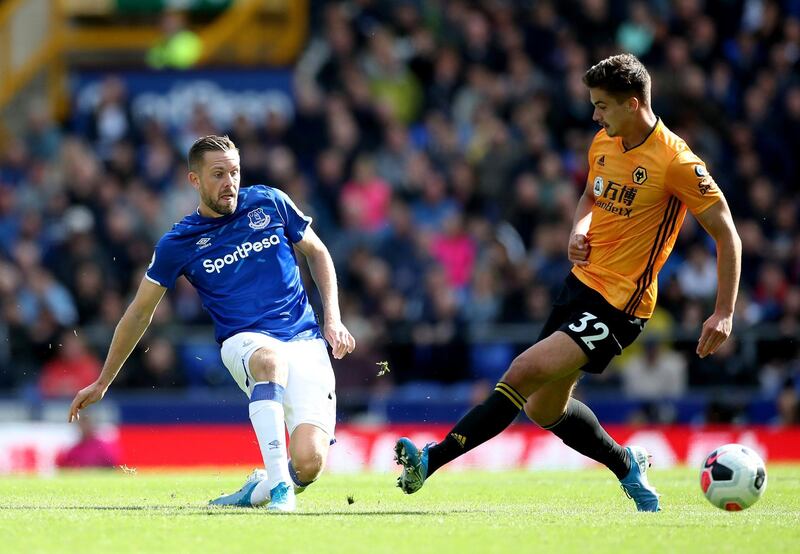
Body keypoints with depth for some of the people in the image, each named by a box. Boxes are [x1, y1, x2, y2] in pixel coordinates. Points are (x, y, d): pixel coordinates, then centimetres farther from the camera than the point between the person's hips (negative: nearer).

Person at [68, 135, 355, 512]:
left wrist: (333, 319, 6)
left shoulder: (269, 203, 5)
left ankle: (261, 489, 13)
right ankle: (279, 486, -41)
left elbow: (317, 253, 20)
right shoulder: (178, 243, 2)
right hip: (243, 343, -1)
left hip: (305, 344, 1)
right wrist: (102, 383, 19)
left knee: (308, 462, -21)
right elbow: (139, 312, 14)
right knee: (270, 358, -42)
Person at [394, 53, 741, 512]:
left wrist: (725, 314, -14)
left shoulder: (675, 161, -16)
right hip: (582, 282, 9)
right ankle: (628, 466, 35)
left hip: (618, 305, -9)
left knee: (526, 371, -22)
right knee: (544, 410, 13)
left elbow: (727, 236, -11)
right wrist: (580, 229, 3)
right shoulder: (604, 144, 6)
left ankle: (431, 461, -23)